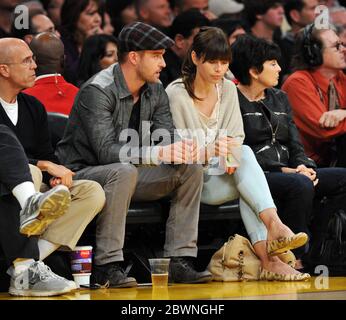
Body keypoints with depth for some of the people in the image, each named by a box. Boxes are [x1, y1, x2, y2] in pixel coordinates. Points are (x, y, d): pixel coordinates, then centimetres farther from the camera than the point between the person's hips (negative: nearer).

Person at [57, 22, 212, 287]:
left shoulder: (155, 91, 4)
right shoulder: (98, 91, -20)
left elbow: (167, 139, -1)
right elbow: (106, 151, -30)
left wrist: (182, 151, -27)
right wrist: (158, 153, -39)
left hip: (125, 175, 8)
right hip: (85, 173, -7)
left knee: (191, 169, -9)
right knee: (124, 172, -39)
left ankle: (179, 261, -13)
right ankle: (107, 266, -32)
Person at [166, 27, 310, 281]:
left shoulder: (228, 89, 10)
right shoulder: (176, 94, -8)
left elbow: (237, 137, 7)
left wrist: (231, 151, -17)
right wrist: (208, 153, -27)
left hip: (219, 174, 5)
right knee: (245, 156, -29)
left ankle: (267, 259, -44)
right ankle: (274, 226, -48)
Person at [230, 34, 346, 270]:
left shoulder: (279, 98, 23)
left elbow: (295, 144, 18)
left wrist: (305, 168, -5)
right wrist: (283, 170, -17)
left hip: (290, 173, 7)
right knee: (300, 185, -36)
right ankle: (295, 258, -31)